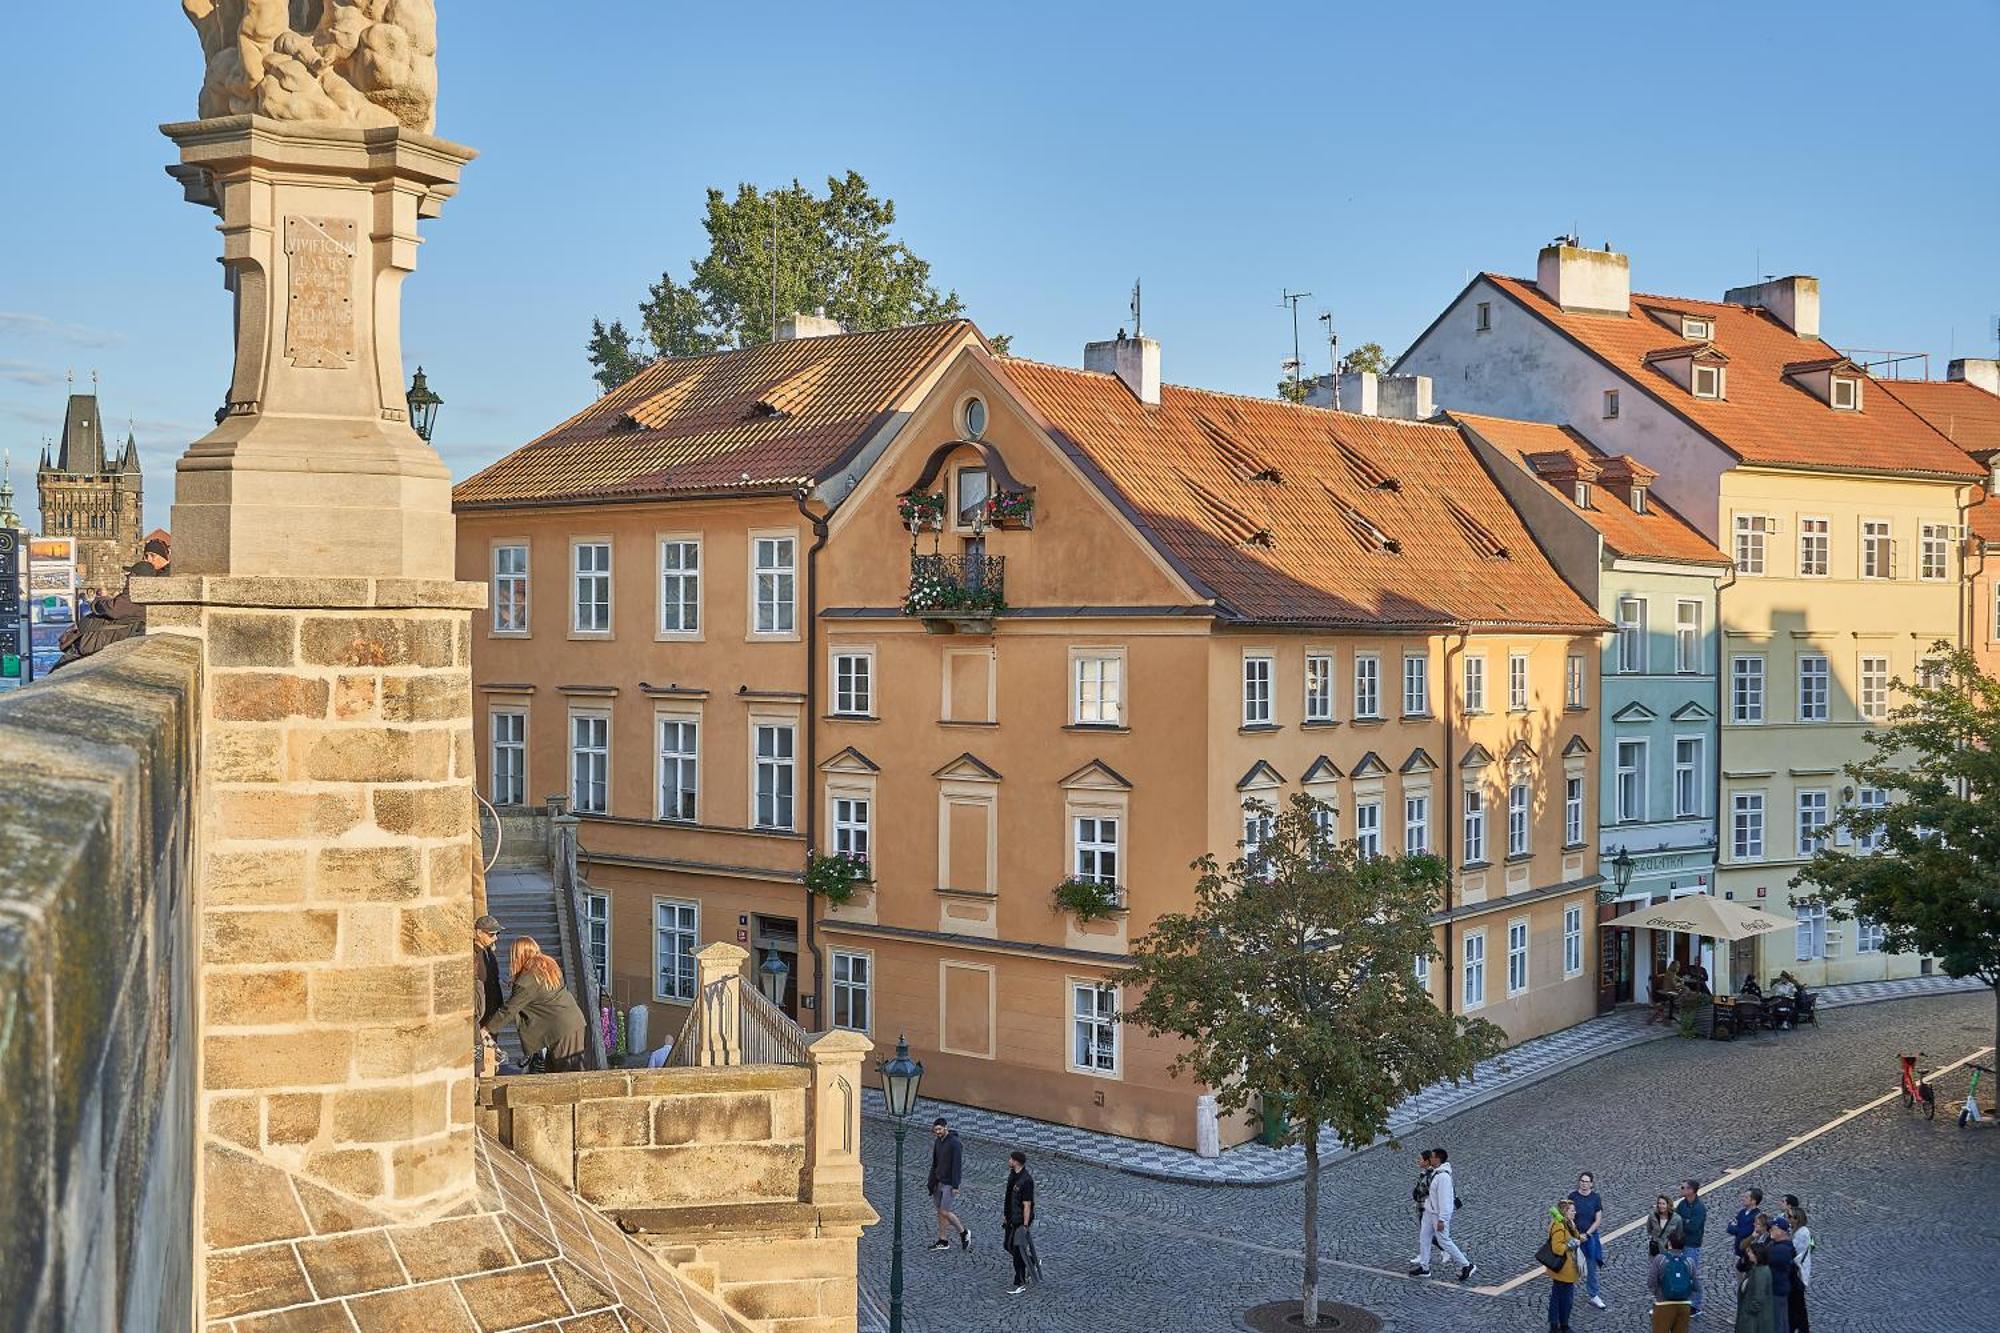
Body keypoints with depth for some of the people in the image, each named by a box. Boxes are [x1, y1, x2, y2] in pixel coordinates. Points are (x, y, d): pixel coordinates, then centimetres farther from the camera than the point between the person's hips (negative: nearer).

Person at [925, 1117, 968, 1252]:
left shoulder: (955, 1143, -18)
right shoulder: (938, 1142, 8)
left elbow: (957, 1165, -19)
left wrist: (955, 1186, -21)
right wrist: (931, 1182, 10)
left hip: (949, 1183, -8)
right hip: (939, 1182, 8)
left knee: (945, 1212, -8)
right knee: (940, 1211, 8)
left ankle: (964, 1232, 11)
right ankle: (943, 1241, 16)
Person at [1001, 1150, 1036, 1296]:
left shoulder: (1026, 1180, -24)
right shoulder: (1012, 1175, 5)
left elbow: (1027, 1205, -23)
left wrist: (1025, 1226, -22)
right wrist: (1005, 1215, 19)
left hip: (1021, 1220, -10)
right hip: (1011, 1219, 10)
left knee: (1018, 1251, -2)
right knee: (1009, 1246, 20)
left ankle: (1020, 1284, 10)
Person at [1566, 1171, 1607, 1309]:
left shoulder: (1596, 1198, -5)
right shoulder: (1572, 1196, -5)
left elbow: (1598, 1220, -4)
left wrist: (1587, 1234, -10)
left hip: (1590, 1236, 0)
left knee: (1592, 1267, 4)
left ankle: (1594, 1296, 12)